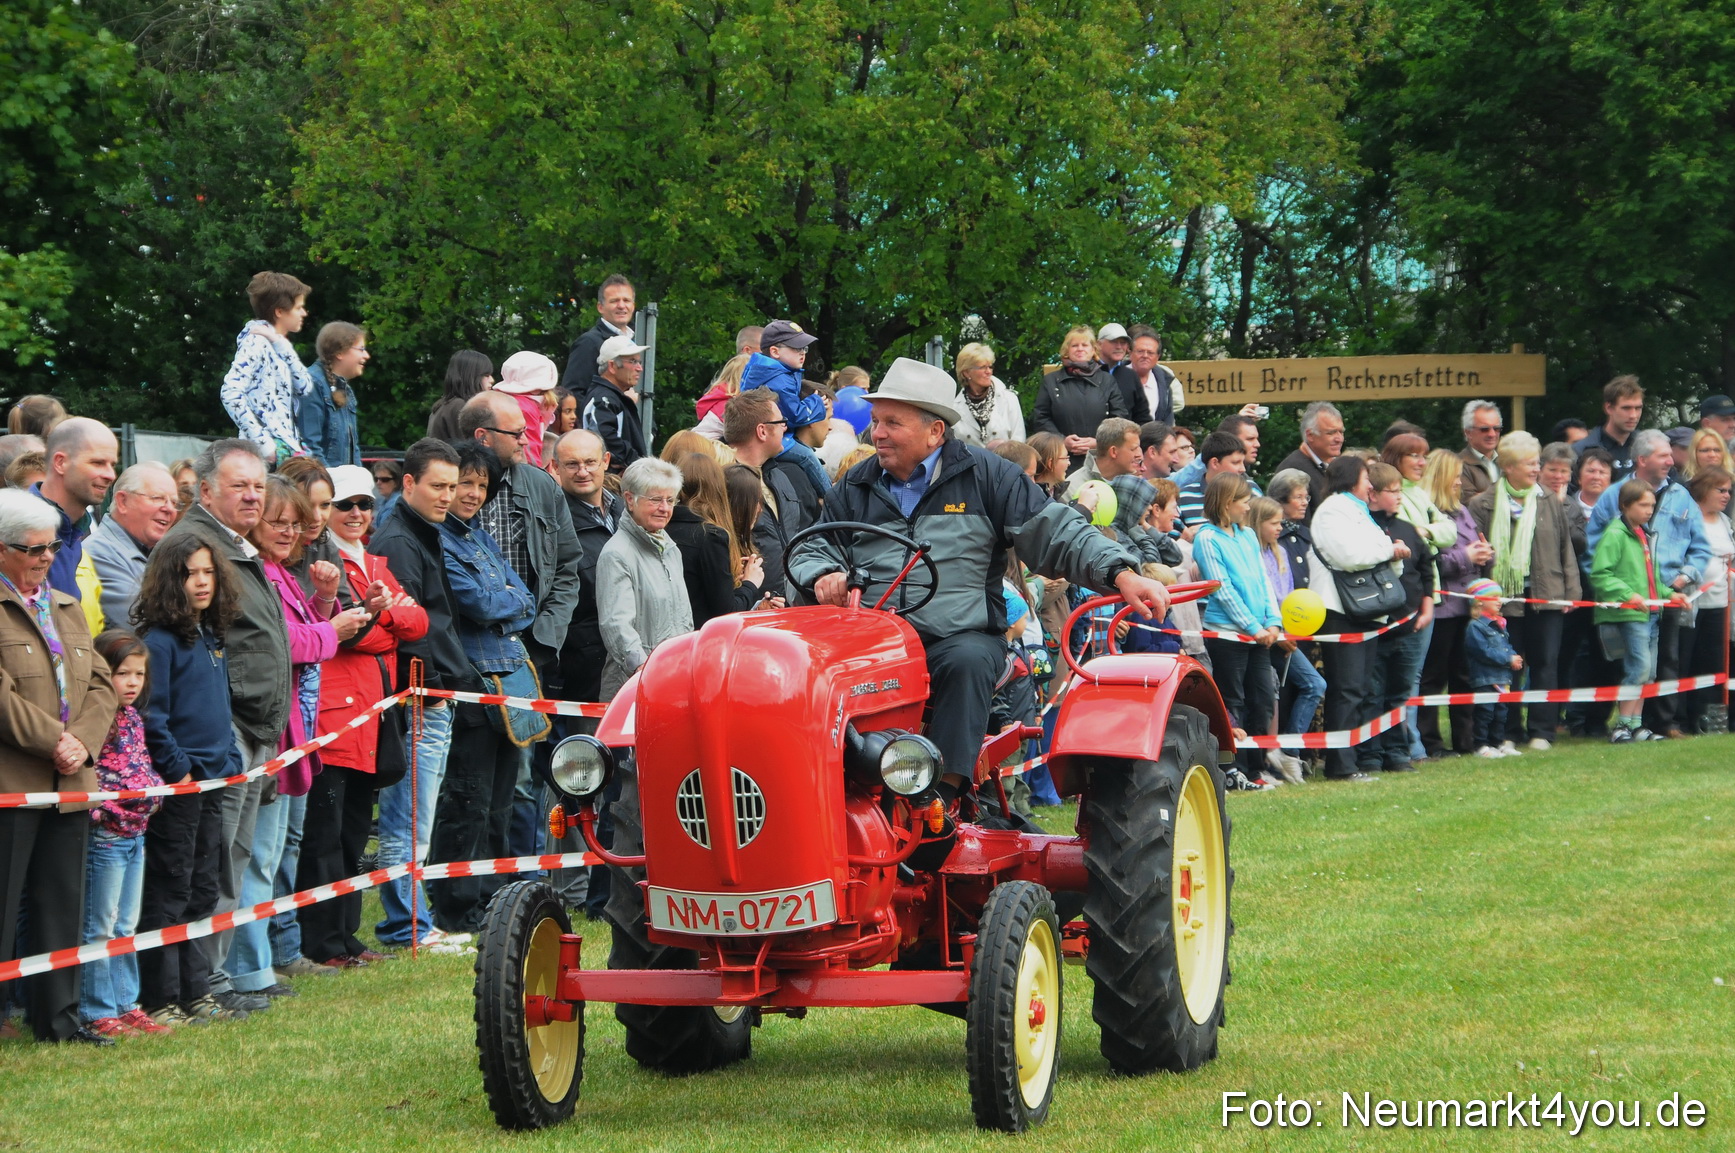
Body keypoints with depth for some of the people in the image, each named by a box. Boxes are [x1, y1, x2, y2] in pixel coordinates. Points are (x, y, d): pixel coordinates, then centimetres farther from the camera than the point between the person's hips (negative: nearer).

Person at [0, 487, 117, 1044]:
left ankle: (58, 1015, 17)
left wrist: (82, 742, -4)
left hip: (71, 781, 7)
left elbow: (101, 684, 13)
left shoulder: (67, 608, 18)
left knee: (63, 904, 10)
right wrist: (52, 740, -15)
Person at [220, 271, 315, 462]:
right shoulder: (256, 342, -7)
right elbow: (230, 393, -18)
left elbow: (304, 387, 6)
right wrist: (261, 441, -21)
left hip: (288, 445, 9)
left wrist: (281, 345, -2)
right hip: (270, 448, -9)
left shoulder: (276, 346, 20)